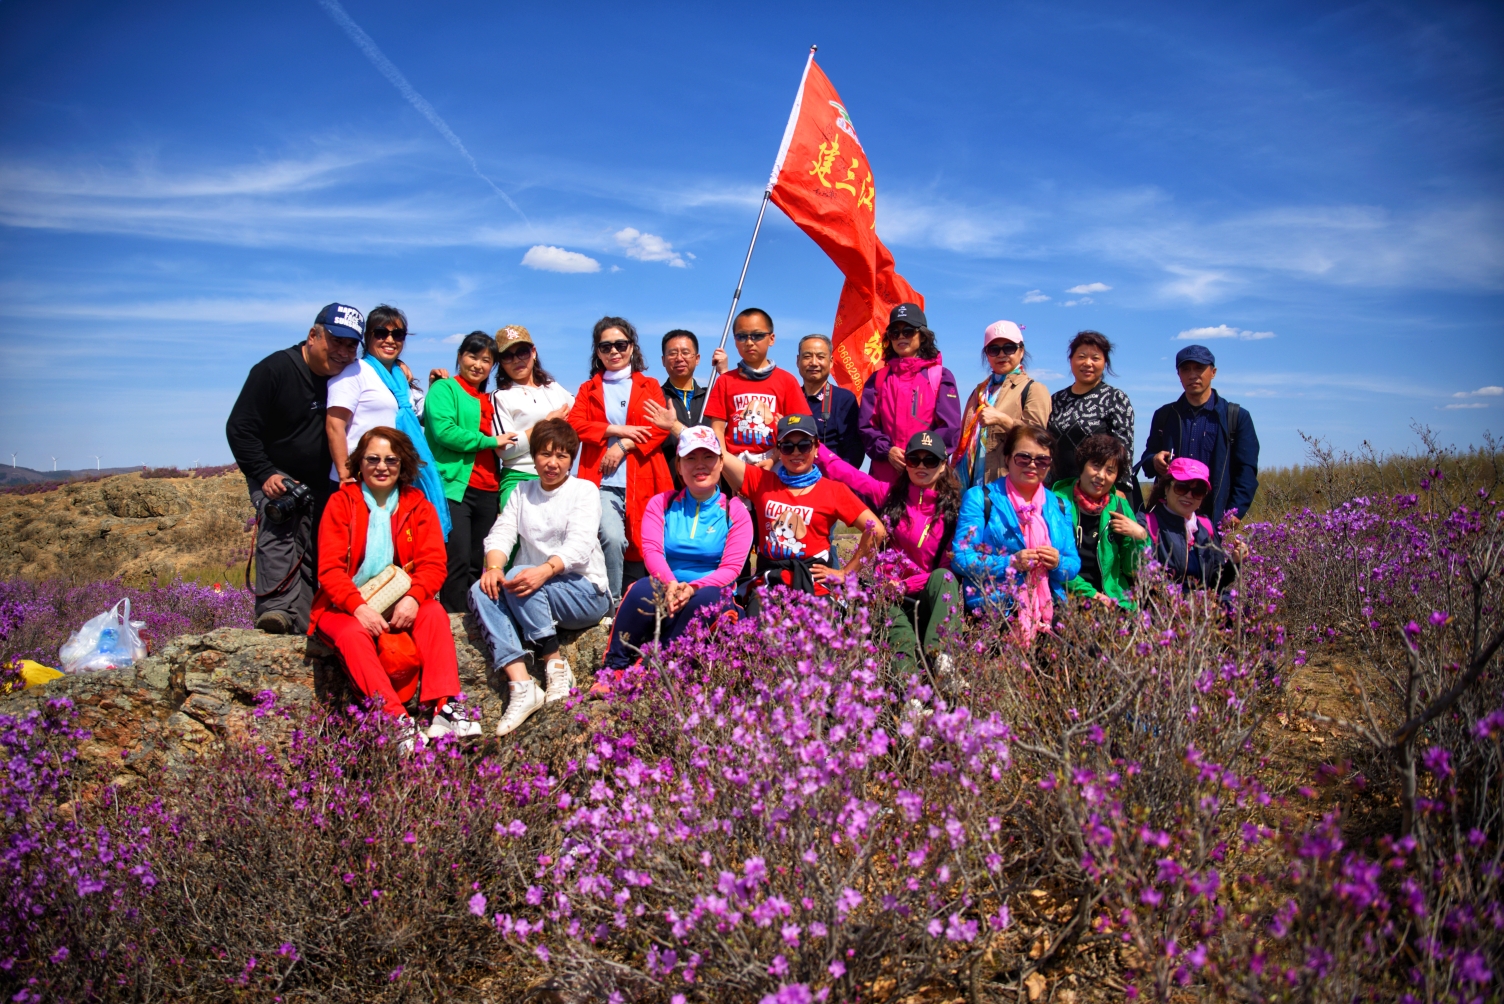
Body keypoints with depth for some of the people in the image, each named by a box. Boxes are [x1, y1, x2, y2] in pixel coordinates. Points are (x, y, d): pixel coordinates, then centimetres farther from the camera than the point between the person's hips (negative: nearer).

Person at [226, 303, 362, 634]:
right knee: (277, 534, -25)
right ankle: (277, 609, -31)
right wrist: (265, 474, -19)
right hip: (277, 479, -4)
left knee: (314, 555, 2)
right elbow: (239, 429, -12)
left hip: (321, 486, 4)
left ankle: (305, 622, 6)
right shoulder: (274, 369, -14)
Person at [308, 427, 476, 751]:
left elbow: (433, 563, -5)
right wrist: (359, 607, -27)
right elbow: (330, 568, -9)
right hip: (346, 607, -1)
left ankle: (445, 708, -37)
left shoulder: (417, 505, 6)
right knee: (354, 634, -33)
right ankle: (396, 721, -41)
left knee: (434, 613, -28)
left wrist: (413, 598, -26)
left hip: (401, 605, 2)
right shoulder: (341, 502, 1)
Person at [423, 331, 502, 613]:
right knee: (458, 560, -12)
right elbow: (444, 431, -13)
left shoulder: (488, 400, 22)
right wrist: (491, 441, -8)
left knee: (479, 563, 8)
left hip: (486, 491, 7)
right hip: (454, 485, -6)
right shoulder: (444, 388, 3)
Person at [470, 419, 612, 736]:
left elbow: (580, 544, -15)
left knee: (519, 576, -30)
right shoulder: (522, 492, 17)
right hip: (535, 595, 5)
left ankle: (556, 665, -18)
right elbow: (501, 533, 2)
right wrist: (494, 567, -21)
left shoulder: (584, 490, 1)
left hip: (585, 593, -5)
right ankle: (521, 685, -33)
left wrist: (545, 570, -35)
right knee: (481, 591, -22)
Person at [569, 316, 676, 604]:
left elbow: (661, 428, 2)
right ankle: (611, 603, -7)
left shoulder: (650, 386, 16)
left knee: (641, 545, -1)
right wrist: (616, 430, -10)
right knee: (613, 538, -22)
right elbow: (575, 425, 2)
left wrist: (624, 445, -10)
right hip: (602, 482, -1)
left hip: (642, 480, 1)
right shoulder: (589, 389, 19)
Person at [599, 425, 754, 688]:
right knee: (643, 589, -33)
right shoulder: (661, 504, 11)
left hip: (711, 591, -1)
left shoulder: (735, 512, 5)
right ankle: (615, 669, -20)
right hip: (664, 588, 1)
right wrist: (671, 583, -28)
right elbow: (651, 550, -6)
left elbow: (731, 568, -6)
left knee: (705, 598, -36)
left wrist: (693, 588, -25)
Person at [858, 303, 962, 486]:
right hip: (884, 475, 2)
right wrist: (887, 451, -11)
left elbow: (949, 426, 0)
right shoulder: (878, 379, 17)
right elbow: (866, 424, 8)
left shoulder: (941, 376, 10)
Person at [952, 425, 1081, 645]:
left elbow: (1074, 564, 17)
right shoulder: (980, 498, 5)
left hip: (1048, 608, 4)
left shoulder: (1059, 506, 19)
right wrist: (1010, 564, -16)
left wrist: (1058, 563, -7)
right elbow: (961, 558, -5)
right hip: (992, 607, -4)